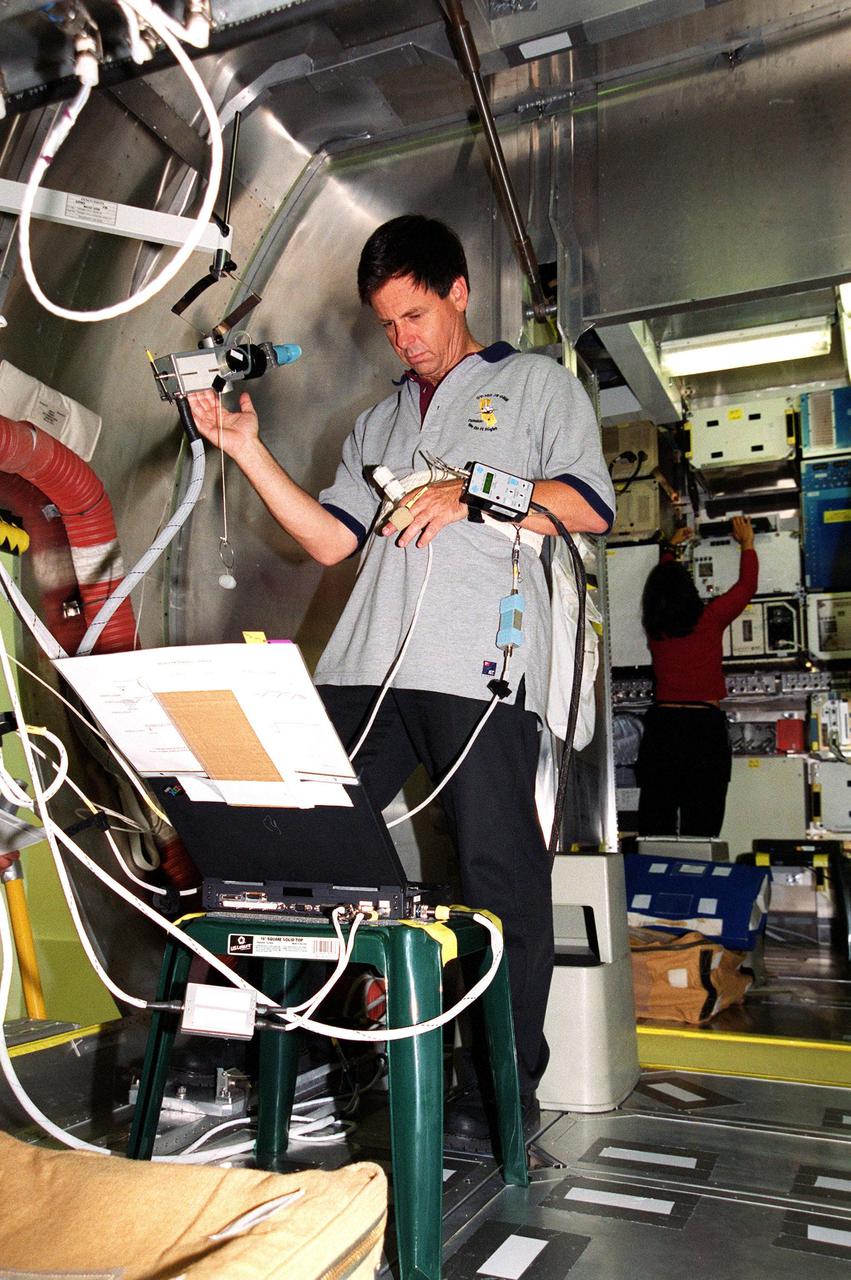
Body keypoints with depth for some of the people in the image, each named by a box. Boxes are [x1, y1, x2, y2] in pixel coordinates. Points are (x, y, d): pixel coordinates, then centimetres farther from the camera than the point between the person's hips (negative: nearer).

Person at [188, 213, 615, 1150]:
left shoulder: (534, 383, 17)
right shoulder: (379, 422, 30)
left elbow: (591, 506, 4)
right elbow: (329, 539, 18)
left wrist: (468, 491, -5)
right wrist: (247, 448, 10)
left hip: (482, 668, -4)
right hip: (366, 668, 5)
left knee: (501, 884, -3)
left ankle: (505, 1090, 10)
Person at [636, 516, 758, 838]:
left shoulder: (653, 627, 7)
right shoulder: (710, 618, -2)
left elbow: (660, 584, 29)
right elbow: (747, 585, 14)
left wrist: (670, 549, 45)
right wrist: (747, 542, 30)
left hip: (660, 726, 3)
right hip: (705, 726, -3)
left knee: (655, 825, 4)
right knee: (700, 832, -3)